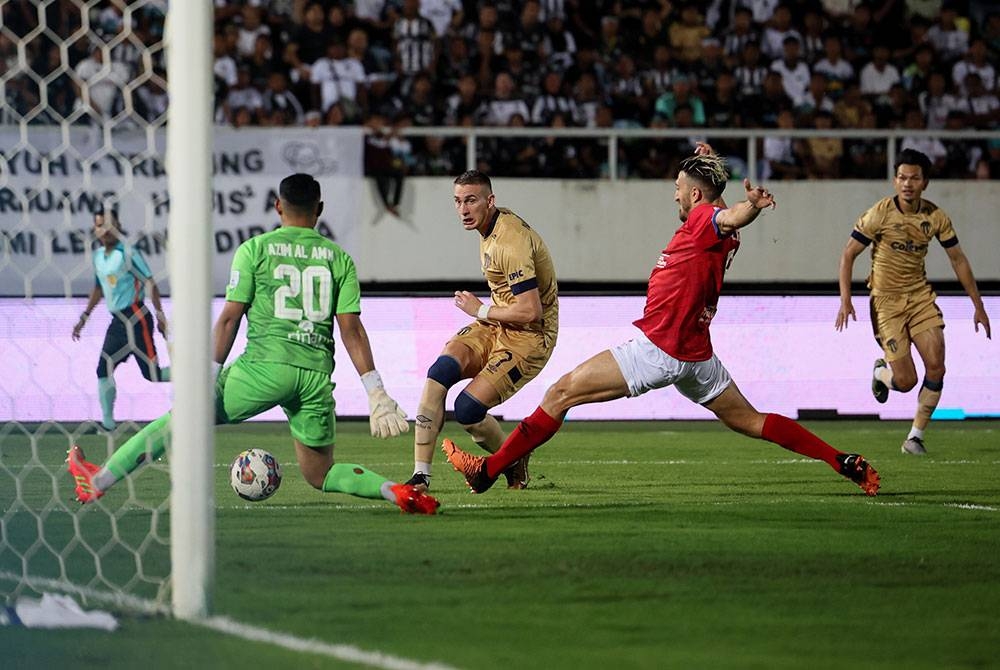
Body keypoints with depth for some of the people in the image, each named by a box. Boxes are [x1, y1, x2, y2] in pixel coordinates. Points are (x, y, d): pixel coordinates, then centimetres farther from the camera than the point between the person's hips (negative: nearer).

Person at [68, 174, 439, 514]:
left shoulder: (255, 249, 6)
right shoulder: (339, 258, 12)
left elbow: (230, 317, 3)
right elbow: (351, 330, 5)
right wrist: (376, 393, 4)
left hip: (265, 364, -3)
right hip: (317, 374, 3)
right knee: (320, 474, 15)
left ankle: (97, 483, 8)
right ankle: (397, 491, -9)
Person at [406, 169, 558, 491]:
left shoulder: (510, 243, -24)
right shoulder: (490, 225, 7)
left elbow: (531, 312, -26)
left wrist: (481, 311, -12)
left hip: (529, 335, -9)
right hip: (494, 326, 9)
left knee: (468, 408, -19)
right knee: (441, 371, -17)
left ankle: (514, 464, 12)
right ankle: (420, 475, -18)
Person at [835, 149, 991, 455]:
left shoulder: (936, 217, -3)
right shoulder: (880, 214, -14)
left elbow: (958, 259, 8)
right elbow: (848, 254, -7)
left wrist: (978, 305, 8)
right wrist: (845, 301, -17)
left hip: (920, 295, 4)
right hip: (886, 300, -4)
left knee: (936, 368, -11)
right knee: (906, 381, -9)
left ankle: (915, 436, 4)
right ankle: (881, 372, 29)